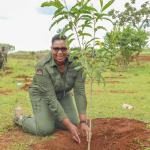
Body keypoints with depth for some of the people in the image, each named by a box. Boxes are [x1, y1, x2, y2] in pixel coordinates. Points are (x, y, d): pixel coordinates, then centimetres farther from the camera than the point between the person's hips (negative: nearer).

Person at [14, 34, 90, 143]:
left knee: (74, 123, -4)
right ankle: (20, 118, 11)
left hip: (63, 94, 5)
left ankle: (49, 117, 21)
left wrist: (83, 122, -32)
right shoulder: (43, 67, -33)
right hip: (42, 95, -4)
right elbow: (51, 99, -33)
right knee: (46, 129, -16)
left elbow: (80, 92, -24)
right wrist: (69, 125, -35)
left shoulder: (76, 63, -24)